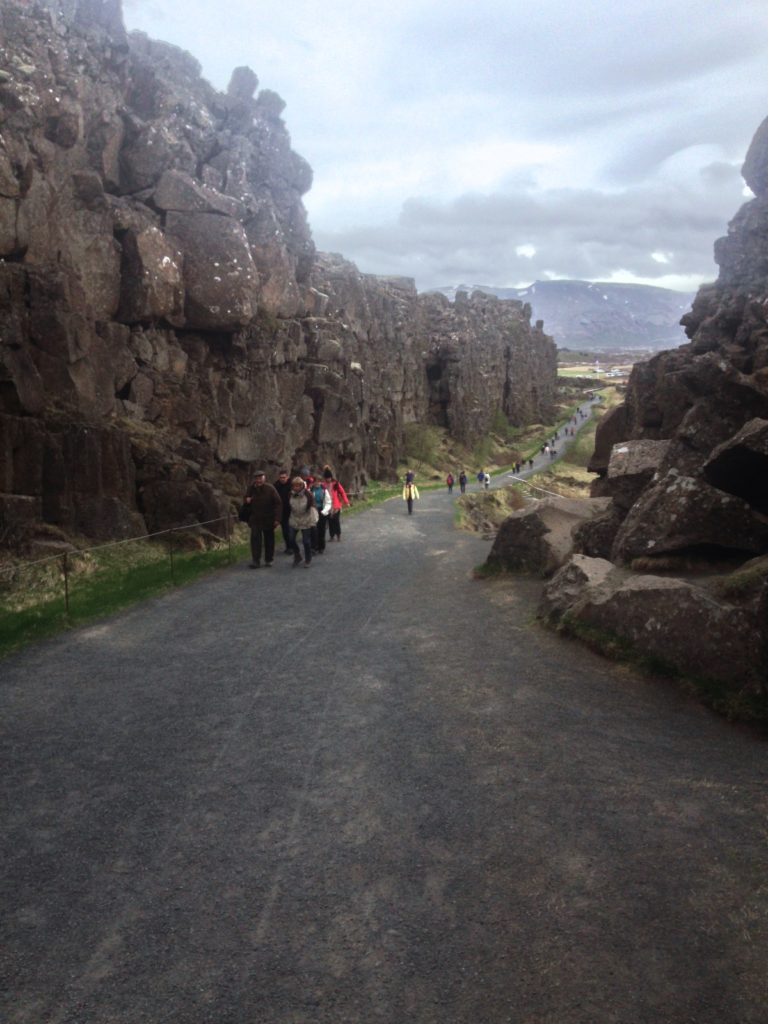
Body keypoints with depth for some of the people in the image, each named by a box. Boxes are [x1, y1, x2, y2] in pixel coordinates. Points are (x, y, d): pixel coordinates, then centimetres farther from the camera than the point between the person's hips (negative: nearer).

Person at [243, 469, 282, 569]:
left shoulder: (270, 489, -11)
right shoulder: (251, 489, 0)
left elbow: (278, 504, -12)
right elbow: (246, 502, 18)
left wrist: (277, 519, -18)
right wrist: (247, 500, -8)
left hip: (268, 519, -2)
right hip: (255, 519, 2)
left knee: (269, 540, 9)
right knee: (255, 538, -9)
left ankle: (268, 560, 23)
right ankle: (256, 561, -8)